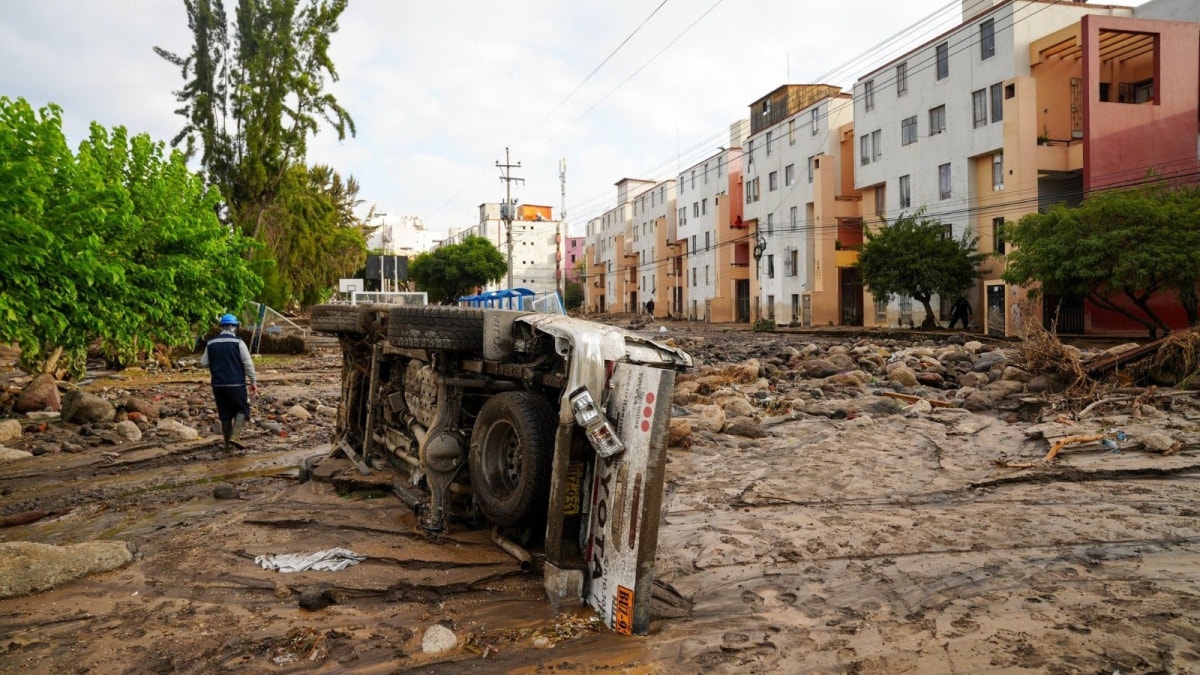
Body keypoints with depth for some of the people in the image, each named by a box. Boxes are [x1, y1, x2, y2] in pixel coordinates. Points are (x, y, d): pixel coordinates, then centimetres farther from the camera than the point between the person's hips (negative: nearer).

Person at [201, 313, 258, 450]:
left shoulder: (211, 344, 4)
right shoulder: (238, 342, -8)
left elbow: (204, 363, 11)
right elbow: (248, 363, -9)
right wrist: (253, 381, -1)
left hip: (218, 384, 4)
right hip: (236, 384, -4)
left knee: (225, 413, 13)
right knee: (242, 409, 8)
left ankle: (227, 442, 17)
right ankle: (235, 436, -10)